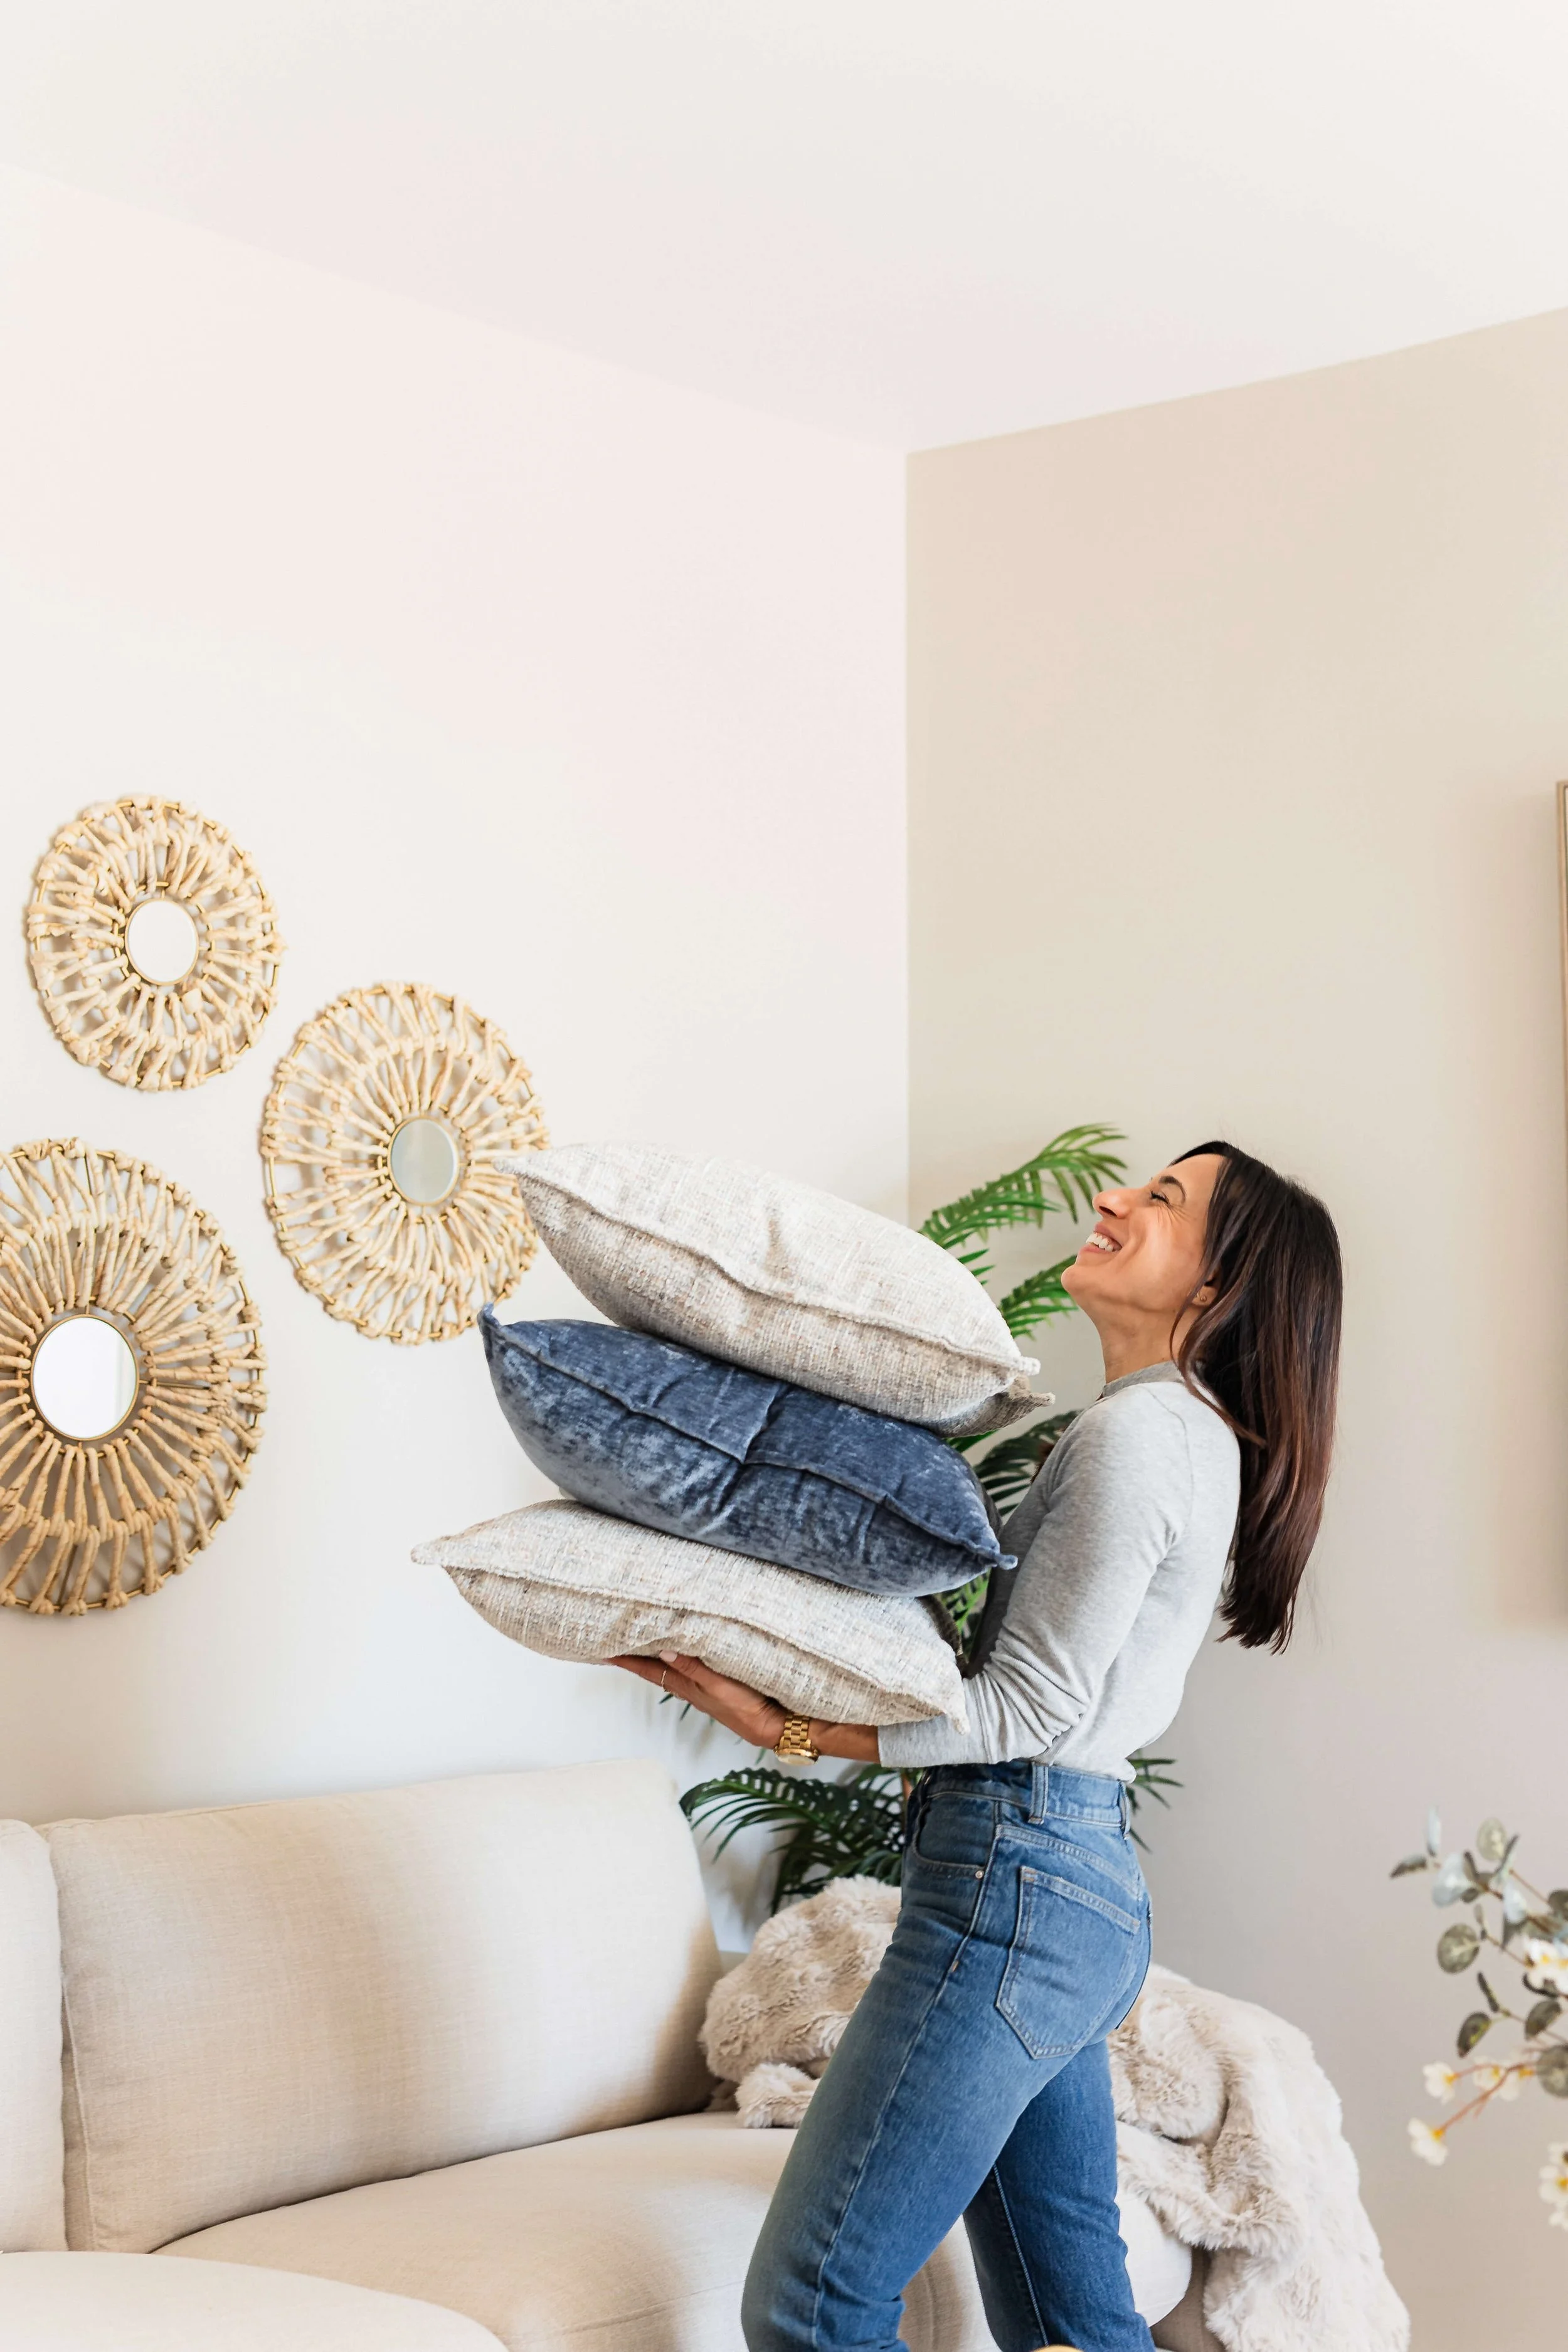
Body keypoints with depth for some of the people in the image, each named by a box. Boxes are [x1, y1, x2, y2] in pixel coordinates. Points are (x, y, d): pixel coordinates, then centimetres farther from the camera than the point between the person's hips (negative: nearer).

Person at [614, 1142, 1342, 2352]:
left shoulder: (1138, 1430, -13)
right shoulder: (1203, 1437, 17)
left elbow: (1028, 1707, -15)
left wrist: (787, 1727, -15)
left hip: (1017, 1877, -10)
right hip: (1095, 1884, 10)